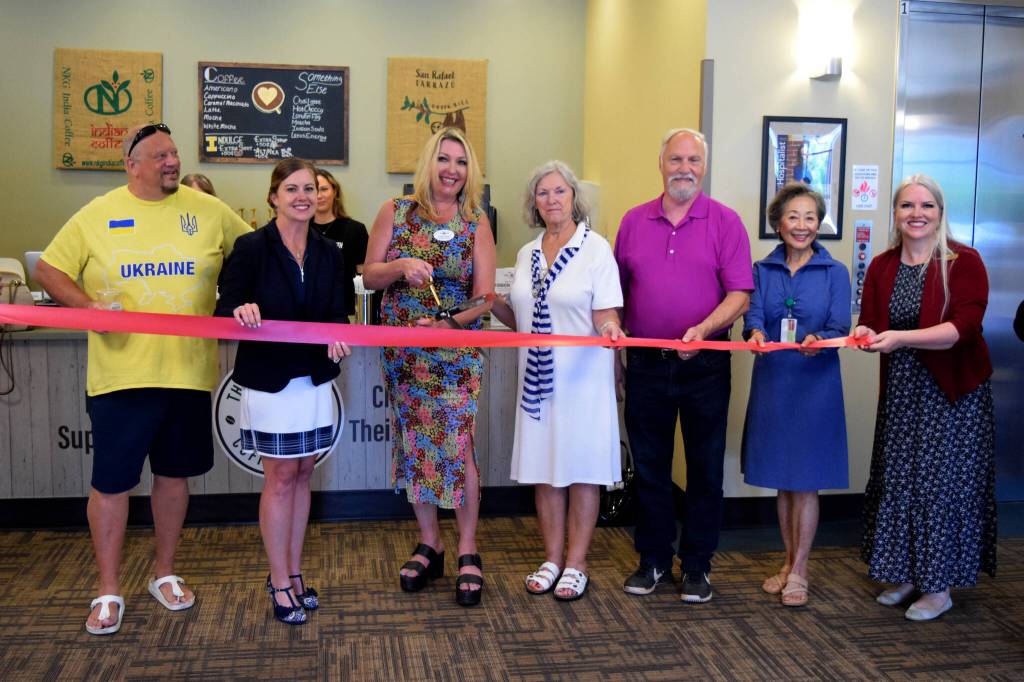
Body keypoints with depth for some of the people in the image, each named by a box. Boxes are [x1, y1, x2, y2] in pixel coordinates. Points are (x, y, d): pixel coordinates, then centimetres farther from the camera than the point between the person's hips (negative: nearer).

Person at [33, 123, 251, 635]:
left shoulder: (208, 210, 4)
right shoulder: (97, 215, 2)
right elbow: (48, 271, 5)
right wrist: (86, 305, -12)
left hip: (189, 371, 2)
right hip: (121, 373, -1)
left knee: (174, 474, 14)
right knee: (111, 481, 4)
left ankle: (164, 573, 32)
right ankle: (108, 591, 20)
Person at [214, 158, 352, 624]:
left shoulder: (328, 254, 5)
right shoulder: (251, 248, -9)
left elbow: (337, 314, 2)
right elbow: (225, 312, -12)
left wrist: (337, 336, -20)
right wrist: (240, 311, -35)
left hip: (315, 380, 5)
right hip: (268, 380, -5)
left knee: (301, 474, 13)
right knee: (280, 478, 2)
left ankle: (291, 573, 27)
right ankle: (281, 583, 17)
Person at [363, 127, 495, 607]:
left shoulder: (476, 223, 0)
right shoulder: (395, 212, 3)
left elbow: (484, 297, -2)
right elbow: (369, 276, 2)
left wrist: (449, 324, -19)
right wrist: (401, 267, -18)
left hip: (455, 353, -2)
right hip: (403, 351, 2)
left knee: (457, 446, -5)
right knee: (415, 444, 9)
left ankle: (467, 550, 10)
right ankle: (428, 544, 24)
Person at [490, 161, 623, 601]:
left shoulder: (596, 248, -5)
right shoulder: (526, 254, 11)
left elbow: (605, 317, -10)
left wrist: (610, 329, -31)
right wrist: (491, 301, 1)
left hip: (583, 377, -5)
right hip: (538, 378, 5)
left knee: (582, 470, 2)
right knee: (543, 469, 9)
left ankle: (576, 564, 13)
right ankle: (552, 559, 22)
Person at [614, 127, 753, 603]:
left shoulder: (725, 222, -1)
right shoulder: (633, 221, 8)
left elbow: (739, 295, -8)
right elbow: (617, 293, 11)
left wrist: (703, 329, -23)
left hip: (704, 364, -2)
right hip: (646, 363, 2)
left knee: (704, 468, 7)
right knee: (649, 465, 10)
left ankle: (698, 565, 20)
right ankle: (653, 559, 24)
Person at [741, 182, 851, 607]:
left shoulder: (835, 273, -1)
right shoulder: (762, 270, 6)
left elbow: (839, 329, -9)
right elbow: (753, 314, -7)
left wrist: (817, 342, -31)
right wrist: (755, 334, -30)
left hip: (815, 384, -3)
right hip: (772, 381, 3)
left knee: (806, 481, 2)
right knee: (781, 480, 12)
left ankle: (798, 572, 13)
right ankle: (790, 562, 27)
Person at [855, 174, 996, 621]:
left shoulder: (964, 262, -9)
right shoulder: (882, 267, 5)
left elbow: (964, 326, -20)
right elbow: (870, 323, 4)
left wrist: (900, 338, -29)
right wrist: (865, 335, -19)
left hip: (953, 392, -4)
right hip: (901, 392, 5)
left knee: (943, 483, 1)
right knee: (897, 479, 9)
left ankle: (939, 586, 14)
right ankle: (904, 573, 25)